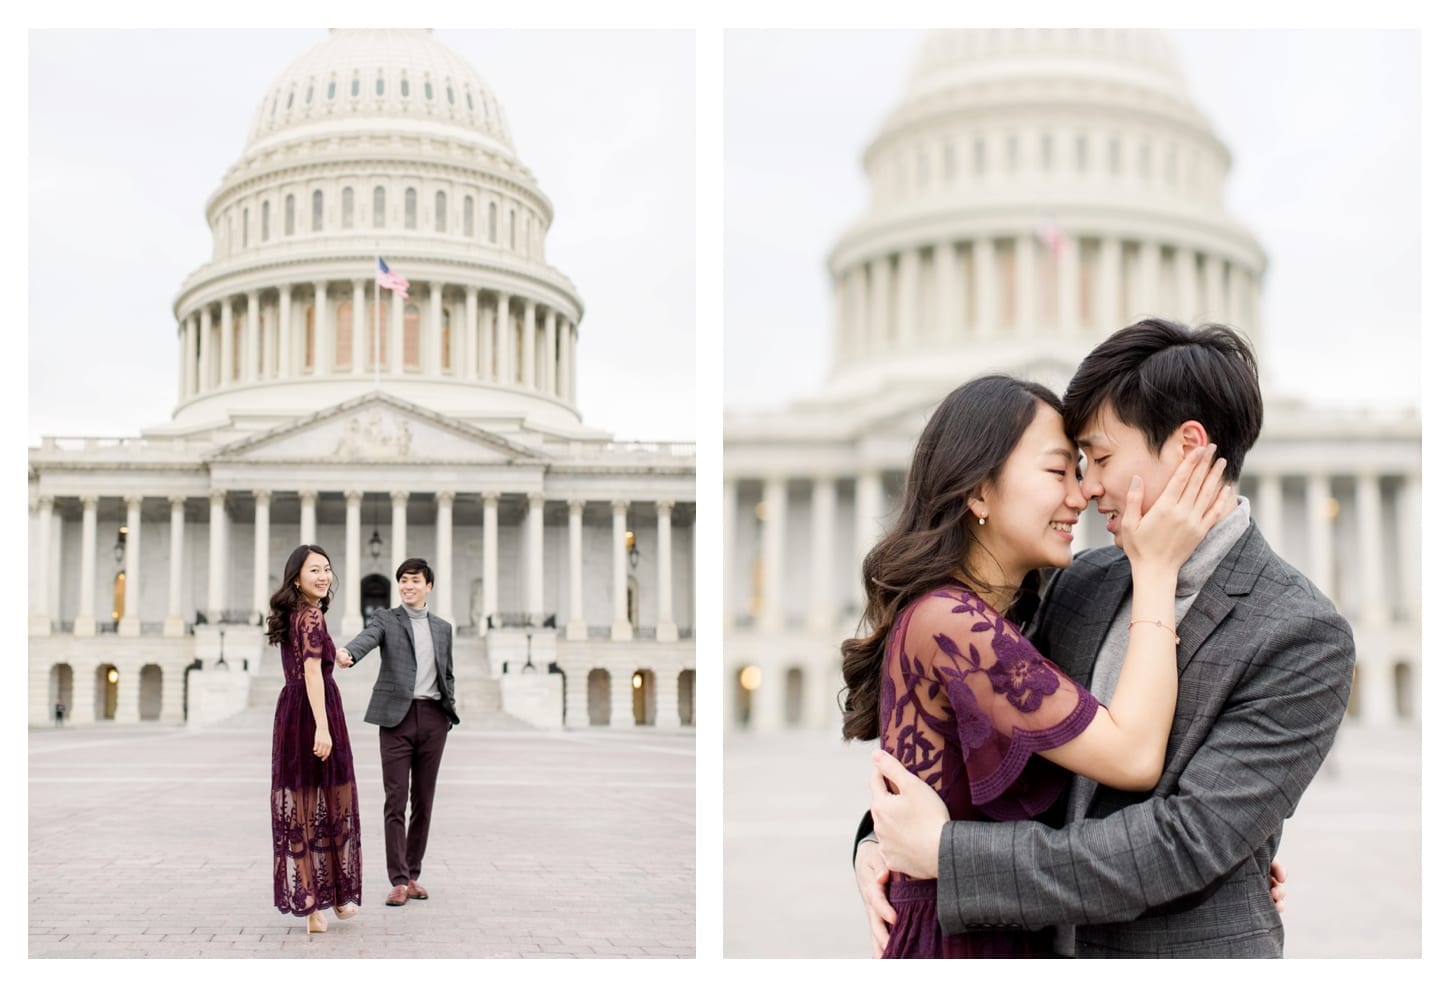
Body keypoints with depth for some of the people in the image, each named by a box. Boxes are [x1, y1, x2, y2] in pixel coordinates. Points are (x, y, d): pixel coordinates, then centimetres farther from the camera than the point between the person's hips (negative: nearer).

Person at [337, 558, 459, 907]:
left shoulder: (443, 628, 17)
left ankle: (413, 874, 15)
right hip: (397, 716, -3)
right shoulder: (385, 618, 5)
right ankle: (399, 881, -5)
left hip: (433, 718, 4)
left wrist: (450, 708, 7)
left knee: (423, 800, 6)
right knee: (395, 801, -6)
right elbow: (367, 638, -17)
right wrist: (347, 653, -38)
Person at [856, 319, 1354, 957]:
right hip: (1059, 952, 6)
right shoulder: (1082, 585, 3)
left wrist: (944, 853, -22)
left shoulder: (1307, 638, -16)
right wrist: (885, 839, -3)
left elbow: (1186, 843, -22)